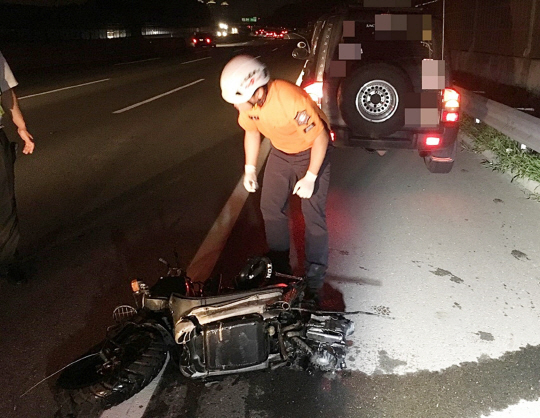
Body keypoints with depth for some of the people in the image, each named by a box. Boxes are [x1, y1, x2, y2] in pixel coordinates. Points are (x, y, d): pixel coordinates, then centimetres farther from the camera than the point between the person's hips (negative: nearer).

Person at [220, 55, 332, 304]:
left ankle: (314, 281, 2)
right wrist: (250, 169, 1)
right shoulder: (246, 100, -17)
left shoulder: (291, 100, -37)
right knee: (271, 208, 7)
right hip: (280, 152, 6)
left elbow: (321, 137, -26)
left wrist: (310, 177, -22)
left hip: (312, 150, -6)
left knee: (313, 215, -9)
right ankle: (279, 267, 23)